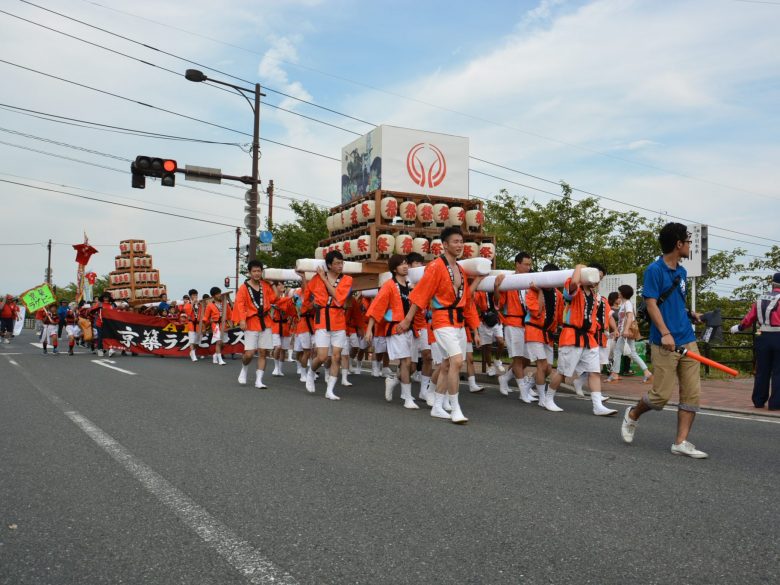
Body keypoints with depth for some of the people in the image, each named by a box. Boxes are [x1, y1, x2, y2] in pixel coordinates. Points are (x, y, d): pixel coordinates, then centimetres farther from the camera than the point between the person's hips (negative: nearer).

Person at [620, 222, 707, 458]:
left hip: (688, 341, 7)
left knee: (692, 394, 2)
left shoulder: (682, 271, 15)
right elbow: (651, 304, -13)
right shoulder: (654, 270, -7)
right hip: (665, 344, -7)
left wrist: (690, 314, 10)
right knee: (662, 394, -4)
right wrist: (665, 333, -22)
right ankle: (633, 414, 24)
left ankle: (681, 442, 8)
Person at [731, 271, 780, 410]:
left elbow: (749, 318, 12)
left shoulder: (760, 299, 9)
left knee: (762, 371, 12)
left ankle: (759, 401, 17)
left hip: (762, 337, 5)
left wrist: (738, 327, 27)